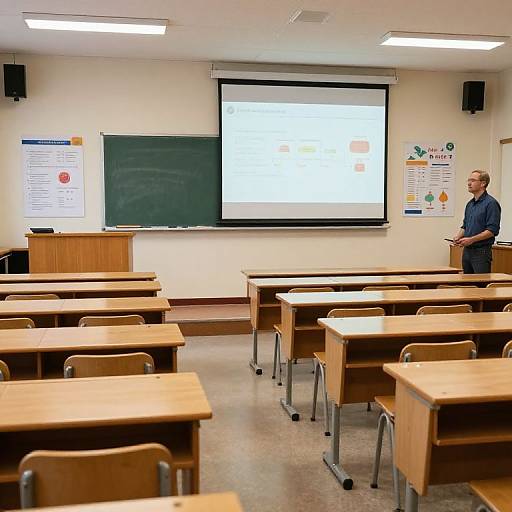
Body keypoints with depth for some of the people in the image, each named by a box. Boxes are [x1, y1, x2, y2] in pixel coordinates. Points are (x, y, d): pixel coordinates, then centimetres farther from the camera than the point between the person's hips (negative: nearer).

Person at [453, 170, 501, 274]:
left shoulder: (491, 203, -10)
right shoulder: (470, 204, 15)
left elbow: (492, 230, -17)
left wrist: (472, 239, -22)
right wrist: (458, 236, 3)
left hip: (481, 252, -8)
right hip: (467, 251, 8)